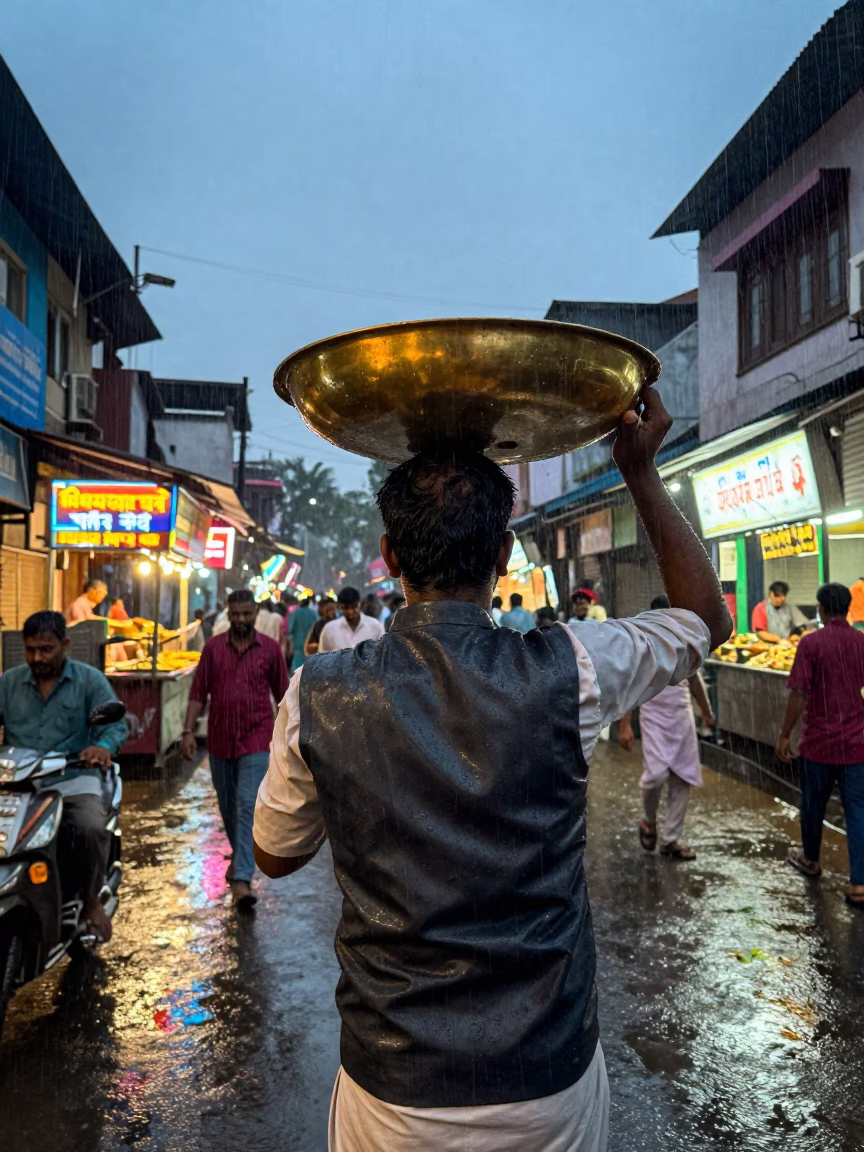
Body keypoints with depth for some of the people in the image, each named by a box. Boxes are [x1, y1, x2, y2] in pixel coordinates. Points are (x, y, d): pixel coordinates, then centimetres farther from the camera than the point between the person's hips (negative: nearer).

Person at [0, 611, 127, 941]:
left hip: (73, 780, -2)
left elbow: (116, 724, -4)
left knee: (92, 829, -29)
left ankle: (91, 900, -3)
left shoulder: (90, 680, 5)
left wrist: (103, 747, -27)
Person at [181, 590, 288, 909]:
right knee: (227, 806, 17)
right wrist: (188, 731, -4)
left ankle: (242, 880, -14)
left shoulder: (270, 649, -1)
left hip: (256, 740, -3)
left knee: (248, 806, -12)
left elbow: (282, 694, 6)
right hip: (220, 739, 3)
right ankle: (240, 855, 41)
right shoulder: (213, 647, 1)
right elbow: (198, 692, 2)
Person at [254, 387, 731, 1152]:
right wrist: (642, 473, 3)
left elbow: (275, 855, 3)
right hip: (552, 1085, 1)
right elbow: (708, 616, 2)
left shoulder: (318, 698, -17)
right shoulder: (567, 673, -19)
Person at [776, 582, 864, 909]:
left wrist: (785, 734, -4)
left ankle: (810, 859, 36)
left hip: (818, 741, -3)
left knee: (813, 804, 16)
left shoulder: (811, 643, -12)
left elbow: (799, 694, -14)